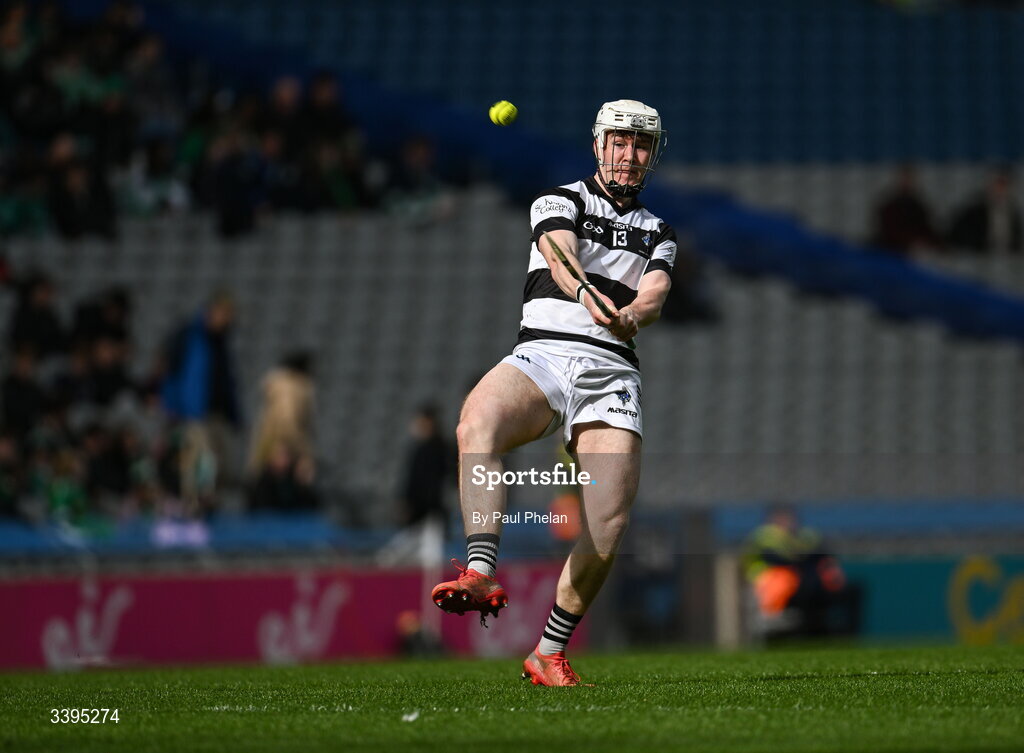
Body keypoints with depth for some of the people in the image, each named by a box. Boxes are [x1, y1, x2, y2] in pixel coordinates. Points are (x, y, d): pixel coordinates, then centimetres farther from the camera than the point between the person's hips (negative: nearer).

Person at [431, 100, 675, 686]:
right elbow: (560, 256, -9)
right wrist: (588, 295, -32)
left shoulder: (660, 234, 24)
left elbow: (655, 296, 4)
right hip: (543, 352, -3)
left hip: (612, 370, 3)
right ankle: (482, 576, -50)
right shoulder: (561, 201, 14)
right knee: (478, 423, -37)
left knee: (610, 525, -14)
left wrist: (630, 316, -22)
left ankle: (550, 652, 3)